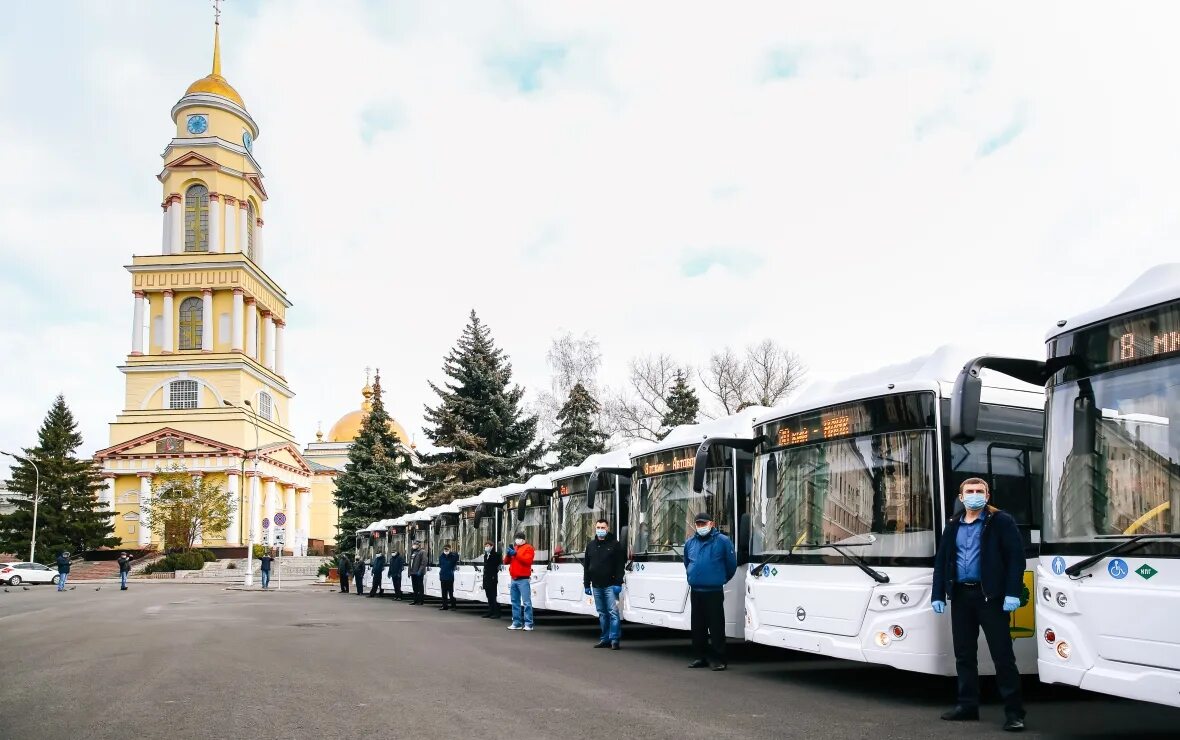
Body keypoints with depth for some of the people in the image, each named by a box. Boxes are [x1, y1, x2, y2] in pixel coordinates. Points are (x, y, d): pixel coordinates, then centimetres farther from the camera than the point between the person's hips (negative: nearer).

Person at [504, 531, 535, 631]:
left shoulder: (528, 548, -1)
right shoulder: (513, 548, 19)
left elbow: (528, 560, -16)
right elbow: (506, 562, 17)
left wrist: (515, 554, -19)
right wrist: (508, 554, -3)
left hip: (523, 580, -7)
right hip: (514, 579, 7)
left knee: (526, 602, -11)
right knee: (515, 602, 9)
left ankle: (528, 624, -13)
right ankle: (517, 623, 15)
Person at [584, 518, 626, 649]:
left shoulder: (615, 545, -2)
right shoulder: (591, 545, 13)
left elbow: (620, 566, -7)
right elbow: (586, 566, 15)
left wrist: (618, 583, -14)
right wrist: (587, 584, 10)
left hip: (610, 585, -5)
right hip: (596, 586, 5)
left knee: (613, 612, -8)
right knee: (602, 613, 10)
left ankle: (614, 639, -5)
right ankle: (605, 639, 16)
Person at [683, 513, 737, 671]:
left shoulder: (722, 541, -8)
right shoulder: (690, 543, 8)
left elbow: (731, 563, 0)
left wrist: (722, 578, 12)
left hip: (714, 592, -5)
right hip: (695, 591, 5)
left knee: (716, 627, -5)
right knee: (697, 627, 11)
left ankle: (718, 659, 2)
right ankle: (702, 657, 21)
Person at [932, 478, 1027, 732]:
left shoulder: (1001, 521, -1)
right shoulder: (953, 526, 14)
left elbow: (1016, 557, -8)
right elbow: (941, 561, 15)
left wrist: (1012, 593, -17)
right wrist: (938, 594, 8)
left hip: (990, 595, -5)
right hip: (960, 596, 5)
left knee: (1002, 654, -3)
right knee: (964, 654, 10)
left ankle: (1013, 711, 3)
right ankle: (967, 705, 19)